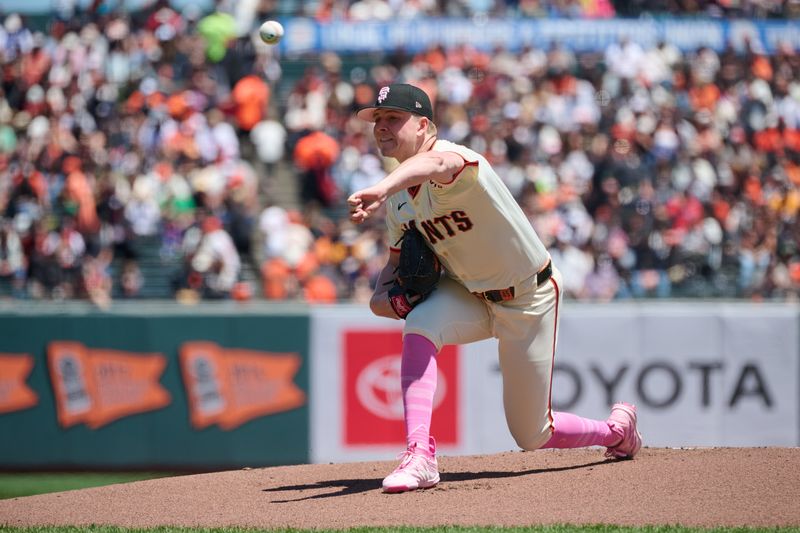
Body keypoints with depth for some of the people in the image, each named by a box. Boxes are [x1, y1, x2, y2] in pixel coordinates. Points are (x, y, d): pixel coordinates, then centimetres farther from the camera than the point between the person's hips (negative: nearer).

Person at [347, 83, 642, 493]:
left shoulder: (455, 158, -30)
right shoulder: (398, 196, -4)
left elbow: (434, 163, -56)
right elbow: (398, 255, 12)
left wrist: (380, 190, -78)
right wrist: (383, 293, -13)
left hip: (528, 300, -6)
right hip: (467, 295, 6)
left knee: (532, 436, 3)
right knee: (419, 326, -31)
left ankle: (616, 430, 35)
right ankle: (419, 457, -32)